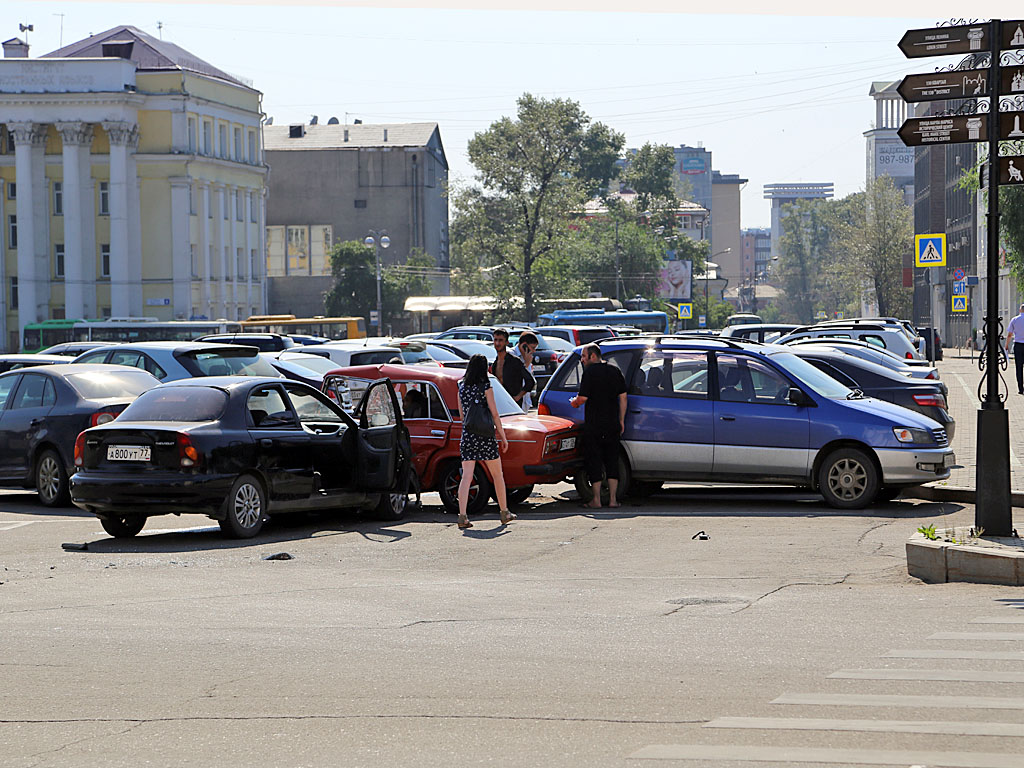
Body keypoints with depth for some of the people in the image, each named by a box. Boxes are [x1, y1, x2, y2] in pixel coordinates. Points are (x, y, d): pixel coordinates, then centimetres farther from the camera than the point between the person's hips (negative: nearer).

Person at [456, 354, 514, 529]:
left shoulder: (462, 388, 7)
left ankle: (462, 515, -15)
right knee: (497, 475, 12)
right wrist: (503, 436, 1)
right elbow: (494, 414, -8)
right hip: (485, 436, -3)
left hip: (467, 435, 3)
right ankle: (504, 513, 21)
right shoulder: (486, 387, -7)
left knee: (466, 476, -3)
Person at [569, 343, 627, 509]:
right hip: (612, 424, 5)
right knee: (612, 461, 10)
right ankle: (612, 499, 8)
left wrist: (574, 402, 7)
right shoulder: (614, 371, 9)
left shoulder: (590, 372, -9)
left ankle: (596, 500, 3)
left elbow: (583, 398, -15)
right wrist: (621, 420, 16)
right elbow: (623, 397, 10)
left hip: (594, 425, -5)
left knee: (594, 462, 2)